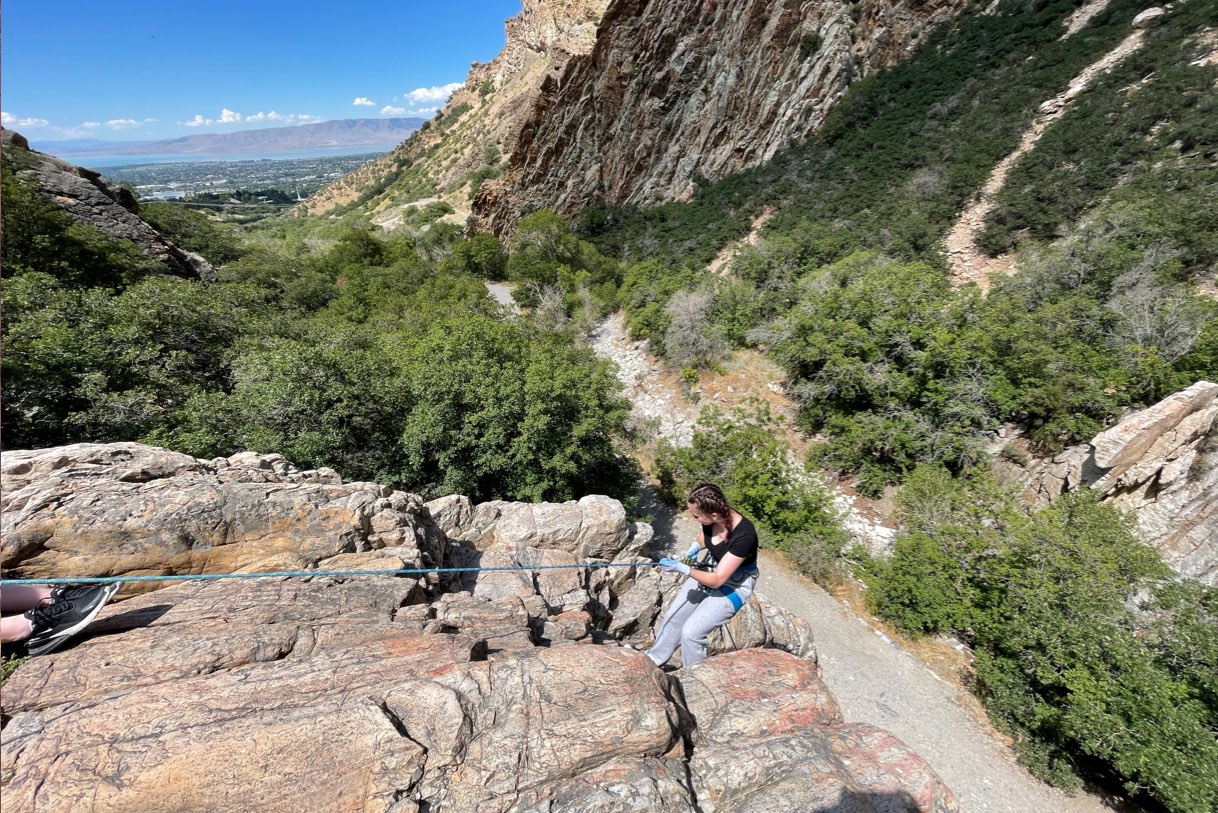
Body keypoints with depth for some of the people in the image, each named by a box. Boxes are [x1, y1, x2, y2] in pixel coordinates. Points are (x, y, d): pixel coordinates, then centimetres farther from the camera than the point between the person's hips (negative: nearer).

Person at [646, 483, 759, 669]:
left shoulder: (744, 535, -35)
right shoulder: (713, 518, -17)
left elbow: (717, 580, -29)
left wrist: (683, 569, -33)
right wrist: (696, 547, -10)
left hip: (734, 586, -6)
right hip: (710, 570, 6)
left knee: (691, 632, -12)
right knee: (673, 616, 4)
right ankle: (653, 660, 26)